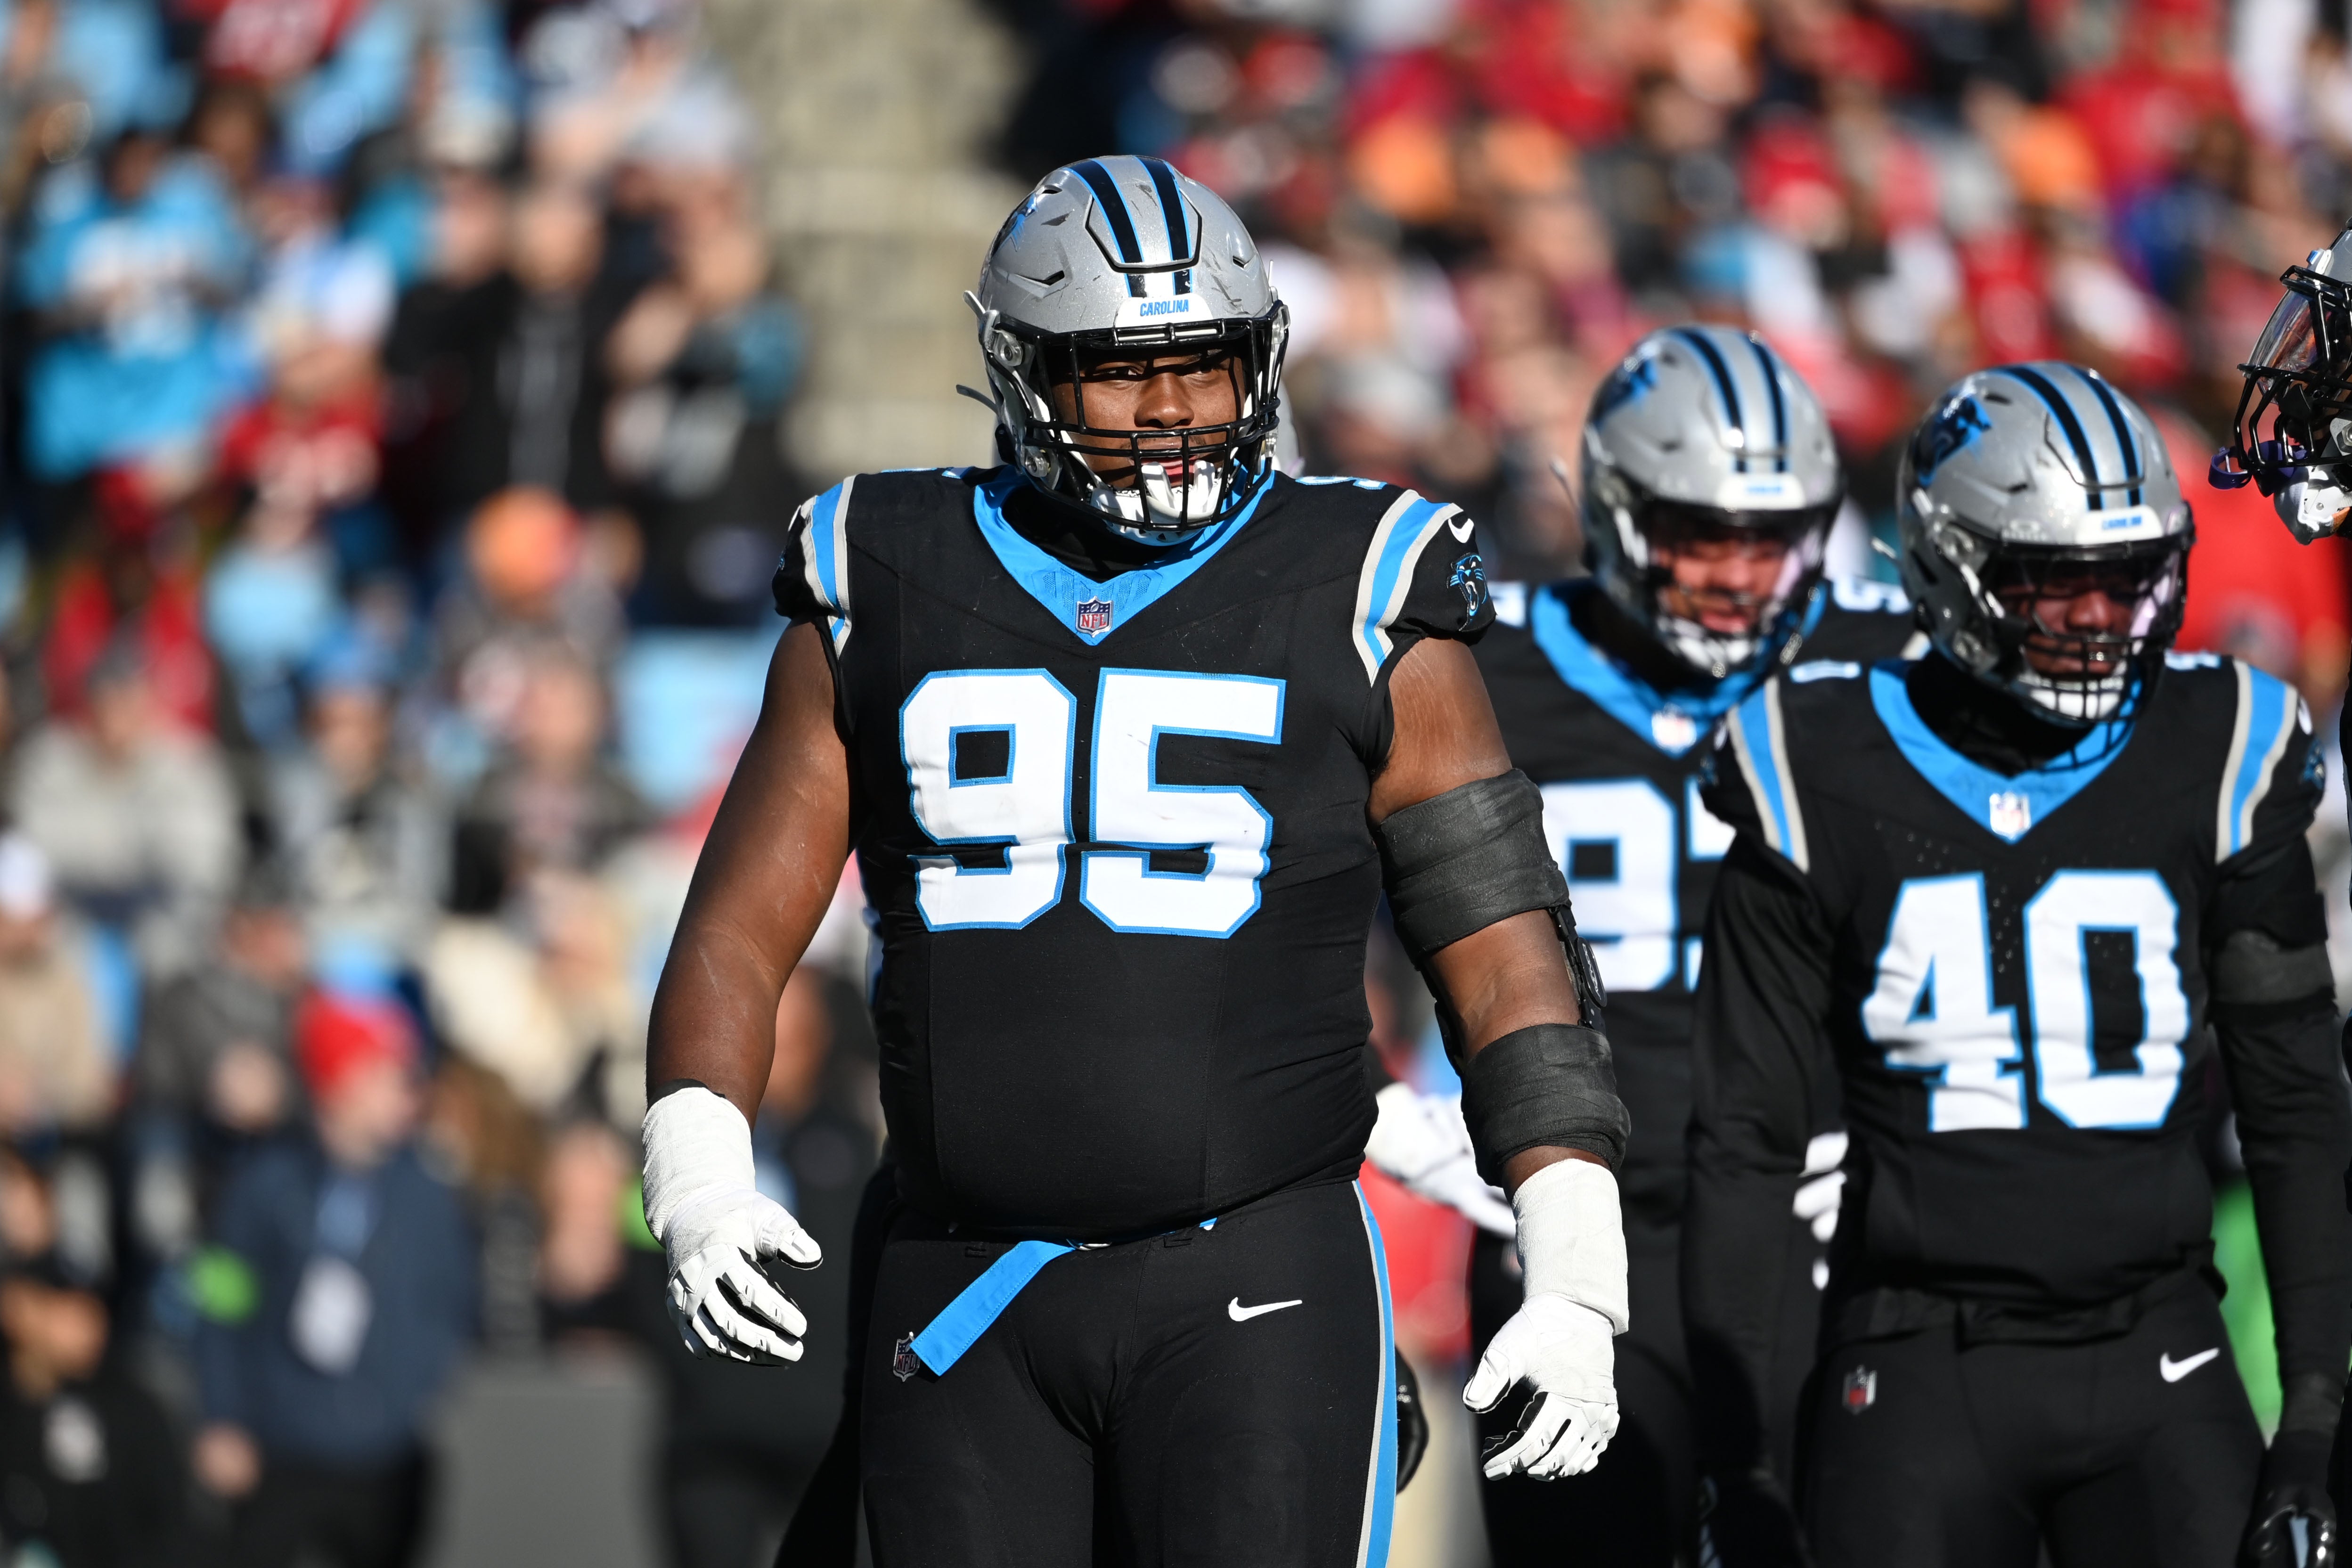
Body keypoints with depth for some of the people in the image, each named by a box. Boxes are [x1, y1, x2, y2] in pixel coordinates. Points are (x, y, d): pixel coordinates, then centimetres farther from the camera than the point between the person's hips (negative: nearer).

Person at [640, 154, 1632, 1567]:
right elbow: (743, 932, 11)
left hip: (1255, 1291, -3)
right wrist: (700, 1177, -7)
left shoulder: (1354, 606, 2)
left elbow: (1505, 955, 2)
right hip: (964, 1300, 3)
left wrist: (1576, 1281, -7)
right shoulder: (888, 599, 9)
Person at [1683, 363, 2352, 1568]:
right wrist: (1733, 1460, 0)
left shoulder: (2208, 767, 3)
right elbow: (1742, 1140, 4)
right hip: (1919, 1373, -1)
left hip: (2155, 1370, 1)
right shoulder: (1830, 789, 0)